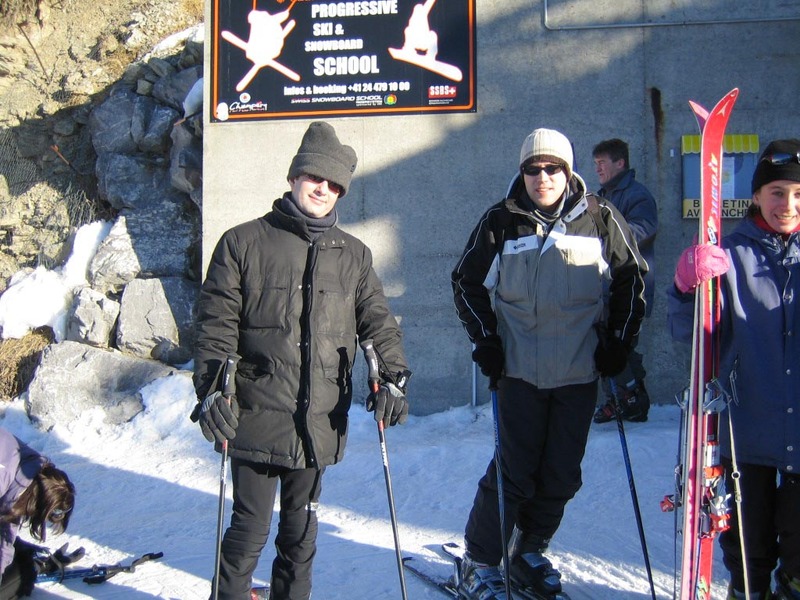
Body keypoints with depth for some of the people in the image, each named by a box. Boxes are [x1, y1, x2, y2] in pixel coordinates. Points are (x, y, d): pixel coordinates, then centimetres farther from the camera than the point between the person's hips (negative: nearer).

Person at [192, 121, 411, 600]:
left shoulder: (354, 255, 10)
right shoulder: (244, 243, 1)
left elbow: (378, 321, 8)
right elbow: (216, 325, -2)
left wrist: (393, 377, -7)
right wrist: (212, 389, -13)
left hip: (320, 423, 3)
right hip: (255, 420, -3)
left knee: (300, 532, 16)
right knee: (250, 529, 5)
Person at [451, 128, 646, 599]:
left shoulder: (600, 219, 0)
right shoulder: (502, 222, -2)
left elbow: (632, 279, 11)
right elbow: (467, 282, 8)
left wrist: (619, 340, 5)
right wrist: (485, 340, -1)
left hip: (580, 372, 2)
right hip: (520, 370, -2)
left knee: (562, 477, 10)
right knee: (514, 473, -2)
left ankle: (529, 553, 30)